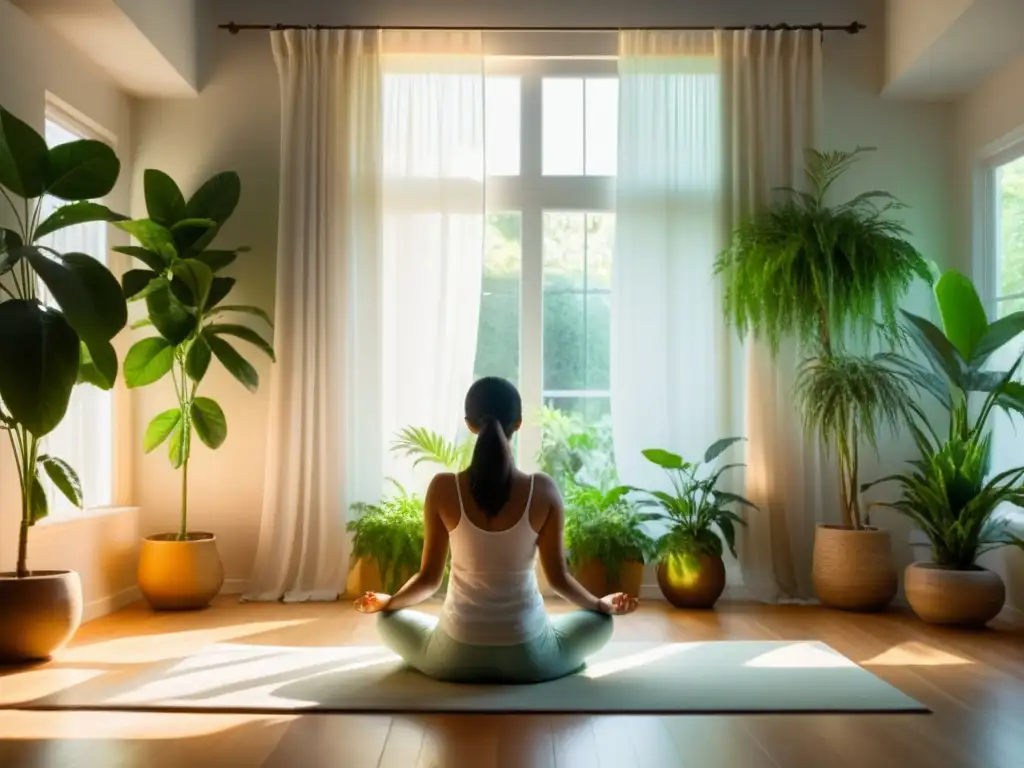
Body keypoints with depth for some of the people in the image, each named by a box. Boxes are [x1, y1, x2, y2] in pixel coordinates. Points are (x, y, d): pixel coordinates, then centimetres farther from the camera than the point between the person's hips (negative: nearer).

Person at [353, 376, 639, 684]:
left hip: (456, 656, 0)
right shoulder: (543, 490, -11)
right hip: (528, 657, 0)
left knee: (389, 619, 30)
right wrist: (602, 605, 17)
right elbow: (558, 577, -3)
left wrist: (386, 601, 19)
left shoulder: (443, 488, -10)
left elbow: (429, 578, -2)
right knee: (600, 621, 27)